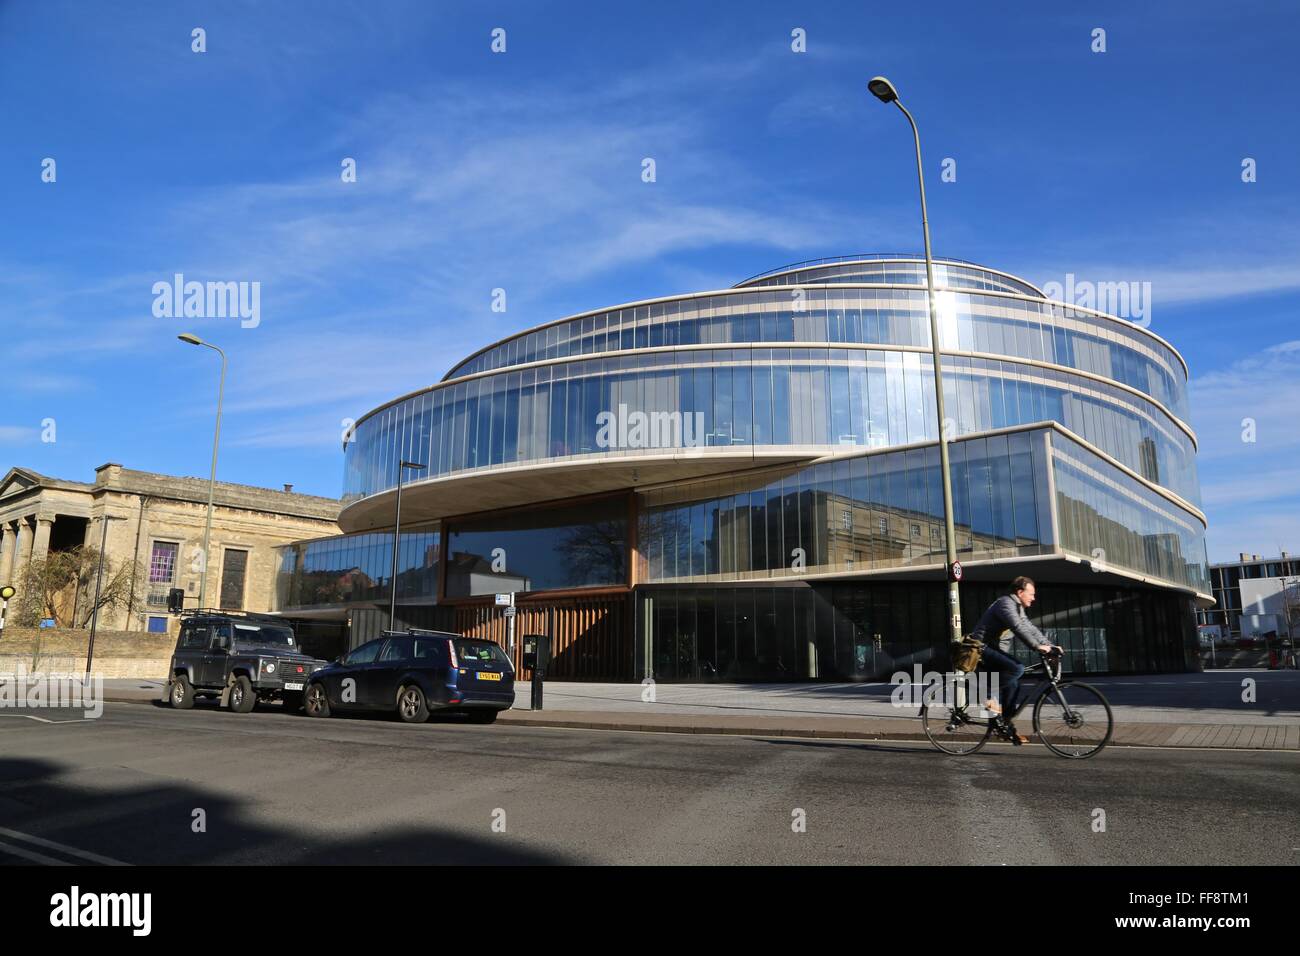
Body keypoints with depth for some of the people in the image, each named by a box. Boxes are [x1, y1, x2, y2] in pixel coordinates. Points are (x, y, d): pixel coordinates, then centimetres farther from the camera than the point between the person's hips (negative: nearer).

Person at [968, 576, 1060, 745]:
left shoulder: (1018, 608, 17)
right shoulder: (1006, 603, -16)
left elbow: (1030, 628, 15)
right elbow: (1019, 629, -27)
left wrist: (1049, 645, 5)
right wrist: (1037, 646, -31)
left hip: (996, 649, 10)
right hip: (984, 648, -10)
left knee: (1013, 685, 5)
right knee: (1017, 668, -27)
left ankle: (1006, 726, 11)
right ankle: (989, 697, -16)